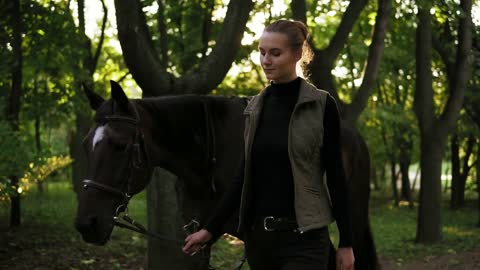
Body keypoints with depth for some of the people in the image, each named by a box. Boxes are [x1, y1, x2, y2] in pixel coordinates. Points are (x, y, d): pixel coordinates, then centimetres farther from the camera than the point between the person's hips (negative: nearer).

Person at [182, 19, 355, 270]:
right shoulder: (255, 107, 9)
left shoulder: (321, 105, -7)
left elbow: (335, 175, -7)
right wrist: (211, 228, 6)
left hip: (303, 238, -6)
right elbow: (245, 173, 11)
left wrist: (345, 242, -7)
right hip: (259, 235, 6)